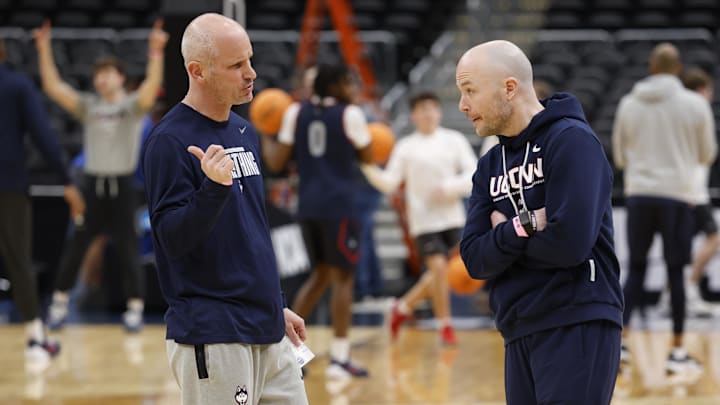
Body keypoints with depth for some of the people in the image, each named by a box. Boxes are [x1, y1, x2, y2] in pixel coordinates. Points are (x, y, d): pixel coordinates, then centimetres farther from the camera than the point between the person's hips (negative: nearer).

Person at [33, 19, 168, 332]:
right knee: (76, 247, 6)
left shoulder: (133, 105, -2)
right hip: (93, 184, 3)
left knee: (127, 249, 0)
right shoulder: (88, 106, 7)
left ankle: (135, 308, 9)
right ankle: (60, 302, 18)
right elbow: (53, 87, 1)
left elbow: (152, 86, -21)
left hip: (123, 185, -3)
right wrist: (44, 50, -8)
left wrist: (156, 53, -35)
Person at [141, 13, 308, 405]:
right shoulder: (170, 141, -12)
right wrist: (213, 188, -32)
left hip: (267, 332, 8)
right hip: (211, 338, -8)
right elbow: (172, 238, -17)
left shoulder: (245, 132, 13)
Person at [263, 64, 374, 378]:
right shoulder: (350, 115, -5)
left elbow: (276, 162, 4)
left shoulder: (295, 113, 6)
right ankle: (339, 358, -2)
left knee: (320, 274, 20)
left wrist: (264, 134, 21)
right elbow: (367, 157, 5)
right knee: (343, 277, 1)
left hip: (307, 206, 5)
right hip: (338, 205, -5)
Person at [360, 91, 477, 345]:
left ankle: (404, 308, 24)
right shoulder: (405, 148, 2)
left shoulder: (454, 140, 4)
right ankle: (445, 326, 2)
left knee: (440, 273, 3)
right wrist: (368, 168, -19)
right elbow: (389, 183, -3)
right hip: (424, 219, -2)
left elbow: (473, 176, -1)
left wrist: (449, 188, -17)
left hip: (452, 217, 2)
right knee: (438, 268, -12)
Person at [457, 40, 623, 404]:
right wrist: (523, 227, -14)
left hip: (578, 328, -8)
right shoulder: (489, 166, 14)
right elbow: (474, 259, 4)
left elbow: (570, 242, -20)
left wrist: (505, 236, -3)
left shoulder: (571, 140, -9)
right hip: (519, 335, 8)